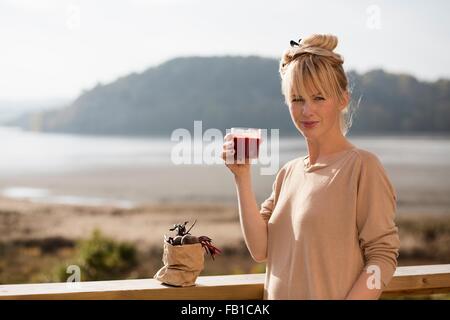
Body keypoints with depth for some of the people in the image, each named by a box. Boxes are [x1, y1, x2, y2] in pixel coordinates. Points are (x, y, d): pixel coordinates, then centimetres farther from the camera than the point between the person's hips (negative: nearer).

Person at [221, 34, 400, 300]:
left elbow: (383, 255, -15)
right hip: (279, 296, 6)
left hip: (332, 294, -6)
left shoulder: (362, 166, -12)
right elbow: (261, 250, -2)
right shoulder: (289, 173, 7)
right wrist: (242, 178, -7)